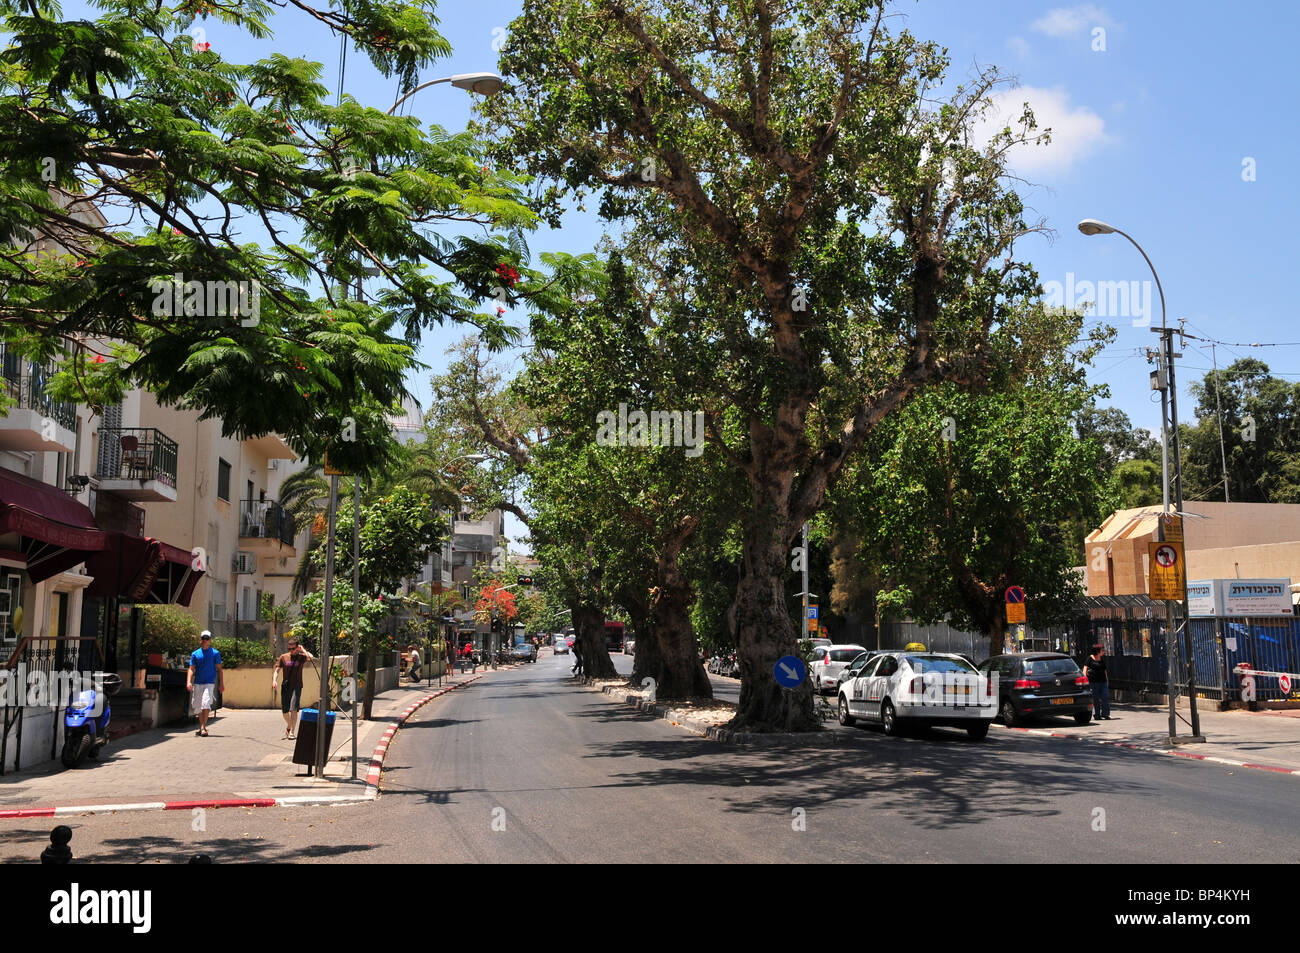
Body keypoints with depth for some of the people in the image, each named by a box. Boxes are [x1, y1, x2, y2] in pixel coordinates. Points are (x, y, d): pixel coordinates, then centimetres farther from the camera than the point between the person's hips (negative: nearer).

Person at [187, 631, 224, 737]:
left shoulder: (215, 653, 5)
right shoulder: (195, 654, 9)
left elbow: (219, 669, 7)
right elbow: (191, 669, 5)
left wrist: (221, 684, 1)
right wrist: (189, 682, -10)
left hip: (210, 683, -3)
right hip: (197, 684, 3)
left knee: (206, 703, -19)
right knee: (198, 706, 7)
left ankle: (203, 727, -18)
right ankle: (201, 727, 22)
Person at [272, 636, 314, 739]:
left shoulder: (301, 657, -1)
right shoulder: (283, 657, 6)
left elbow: (310, 657, -23)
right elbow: (277, 669, 5)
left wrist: (303, 650, -10)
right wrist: (274, 680, -11)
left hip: (296, 686, -3)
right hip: (285, 686, 3)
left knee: (293, 709, -14)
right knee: (284, 711, 6)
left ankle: (291, 731, -12)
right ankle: (288, 726, 33)